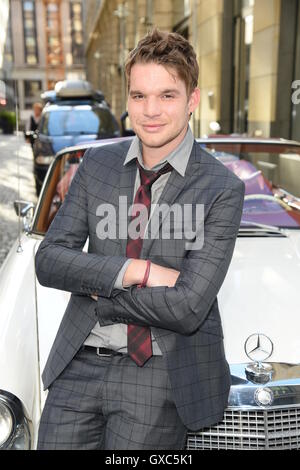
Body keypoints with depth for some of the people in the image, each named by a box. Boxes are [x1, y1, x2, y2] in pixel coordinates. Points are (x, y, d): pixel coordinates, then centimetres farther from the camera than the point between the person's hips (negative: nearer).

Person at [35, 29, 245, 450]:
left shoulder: (223, 188, -11)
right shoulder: (97, 163, 2)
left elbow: (187, 308, -18)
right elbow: (48, 260, -5)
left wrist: (96, 291, -9)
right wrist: (138, 270, -17)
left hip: (162, 373, -3)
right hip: (79, 364, 4)